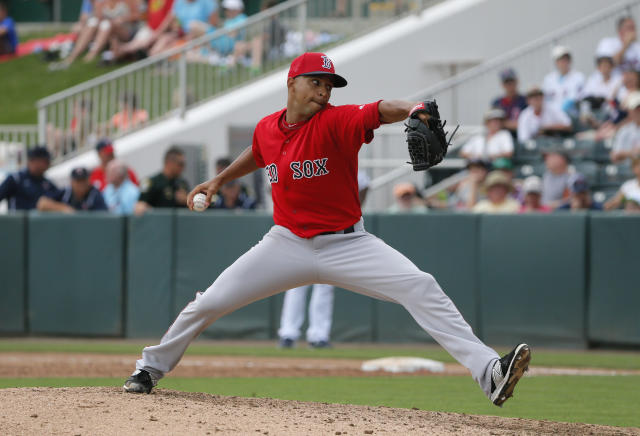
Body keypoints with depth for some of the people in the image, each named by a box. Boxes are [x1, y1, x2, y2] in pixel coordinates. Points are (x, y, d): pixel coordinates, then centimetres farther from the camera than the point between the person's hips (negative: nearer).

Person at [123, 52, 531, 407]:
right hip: (287, 244, 3)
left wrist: (412, 109, -59)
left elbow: (381, 110, -39)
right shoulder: (267, 129, -1)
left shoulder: (337, 121, -17)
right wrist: (219, 179, 22)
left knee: (421, 288, -23)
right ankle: (152, 367, 28)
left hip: (347, 244, -3)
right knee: (208, 303, 2)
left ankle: (489, 372, -28)